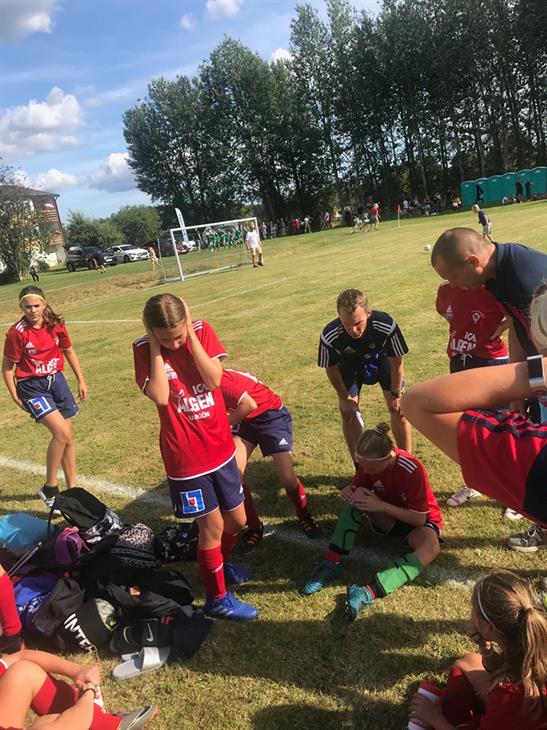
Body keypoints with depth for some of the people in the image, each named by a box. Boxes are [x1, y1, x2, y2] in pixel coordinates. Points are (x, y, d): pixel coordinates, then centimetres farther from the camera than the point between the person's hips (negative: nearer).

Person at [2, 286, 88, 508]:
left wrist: (81, 380, 12)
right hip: (31, 386, -5)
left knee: (67, 438, 10)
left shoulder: (55, 325, -3)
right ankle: (49, 488, -2)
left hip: (56, 380, 5)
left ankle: (72, 489, 26)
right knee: (61, 432, -21)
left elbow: (68, 351, 12)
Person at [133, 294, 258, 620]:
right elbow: (160, 396, -24)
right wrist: (155, 346, -21)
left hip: (221, 447, 4)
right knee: (213, 525, 5)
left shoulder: (202, 330, -5)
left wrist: (190, 334, -20)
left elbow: (214, 379, -18)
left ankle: (220, 563, 47)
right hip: (186, 457, -4)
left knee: (237, 520, 17)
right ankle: (218, 598, 28)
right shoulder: (144, 350, -10)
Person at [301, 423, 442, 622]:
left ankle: (370, 591, -51)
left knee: (431, 547, -38)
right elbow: (356, 486, -2)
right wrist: (348, 491, -27)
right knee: (358, 495, -25)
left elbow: (420, 518, -26)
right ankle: (331, 563, -27)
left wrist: (381, 505, -33)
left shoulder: (411, 469, -30)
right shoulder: (368, 463, -16)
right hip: (387, 518, 4)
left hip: (416, 521, -4)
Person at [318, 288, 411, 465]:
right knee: (348, 412, -5)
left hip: (382, 357, 0)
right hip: (350, 362, 1)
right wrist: (344, 398, -7)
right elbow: (331, 368, -15)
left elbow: (396, 361, -20)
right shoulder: (329, 336, -38)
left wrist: (395, 394, -11)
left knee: (398, 408, -5)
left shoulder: (386, 325, -40)